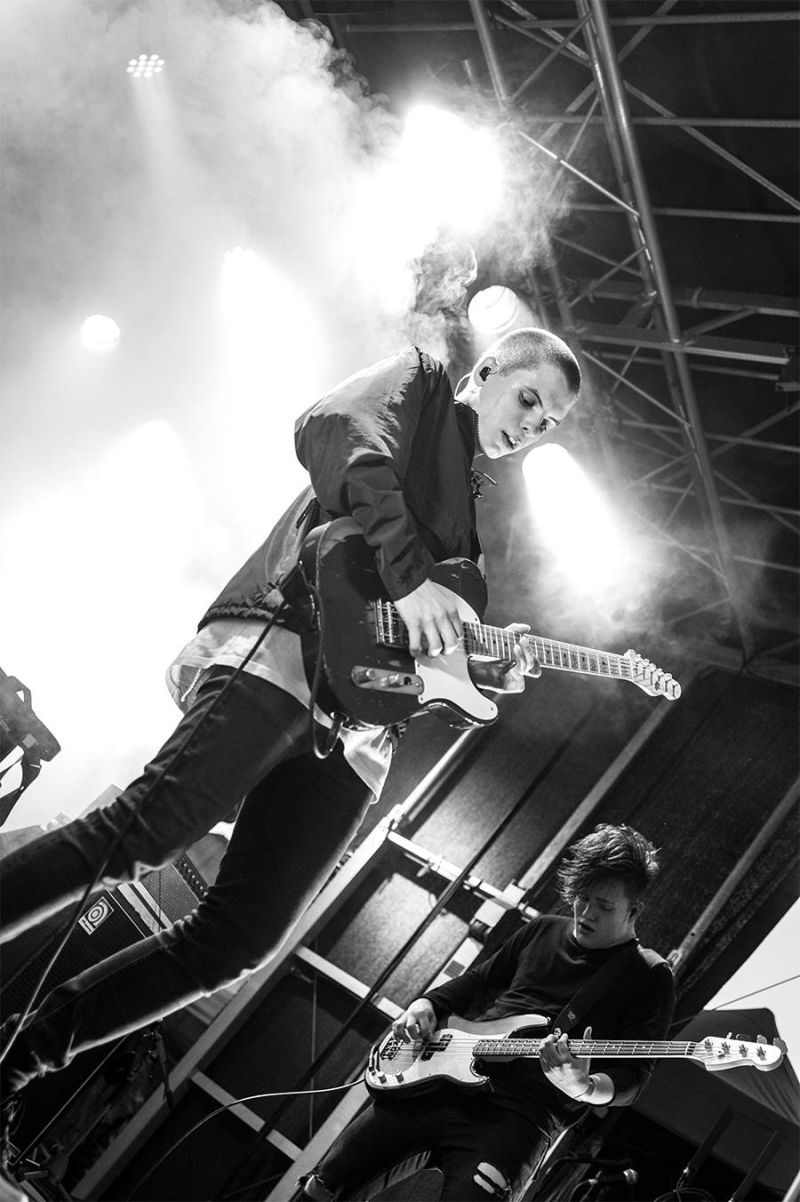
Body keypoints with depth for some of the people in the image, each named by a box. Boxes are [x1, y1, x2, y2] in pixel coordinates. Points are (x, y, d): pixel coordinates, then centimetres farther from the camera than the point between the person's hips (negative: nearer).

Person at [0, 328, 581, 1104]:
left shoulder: (468, 513, 36)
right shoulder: (422, 381, 15)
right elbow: (332, 429, -9)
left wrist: (491, 672, 14)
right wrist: (410, 575, -17)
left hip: (354, 724, 8)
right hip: (283, 645, -8)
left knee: (241, 937, -4)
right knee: (148, 830, -25)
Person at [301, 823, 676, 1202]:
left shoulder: (649, 978, 1)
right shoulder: (543, 930, 16)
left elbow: (632, 1080, -6)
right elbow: (473, 982, 27)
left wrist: (586, 1087, -28)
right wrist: (425, 1005, 8)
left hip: (519, 1115, -4)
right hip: (443, 1079, 5)